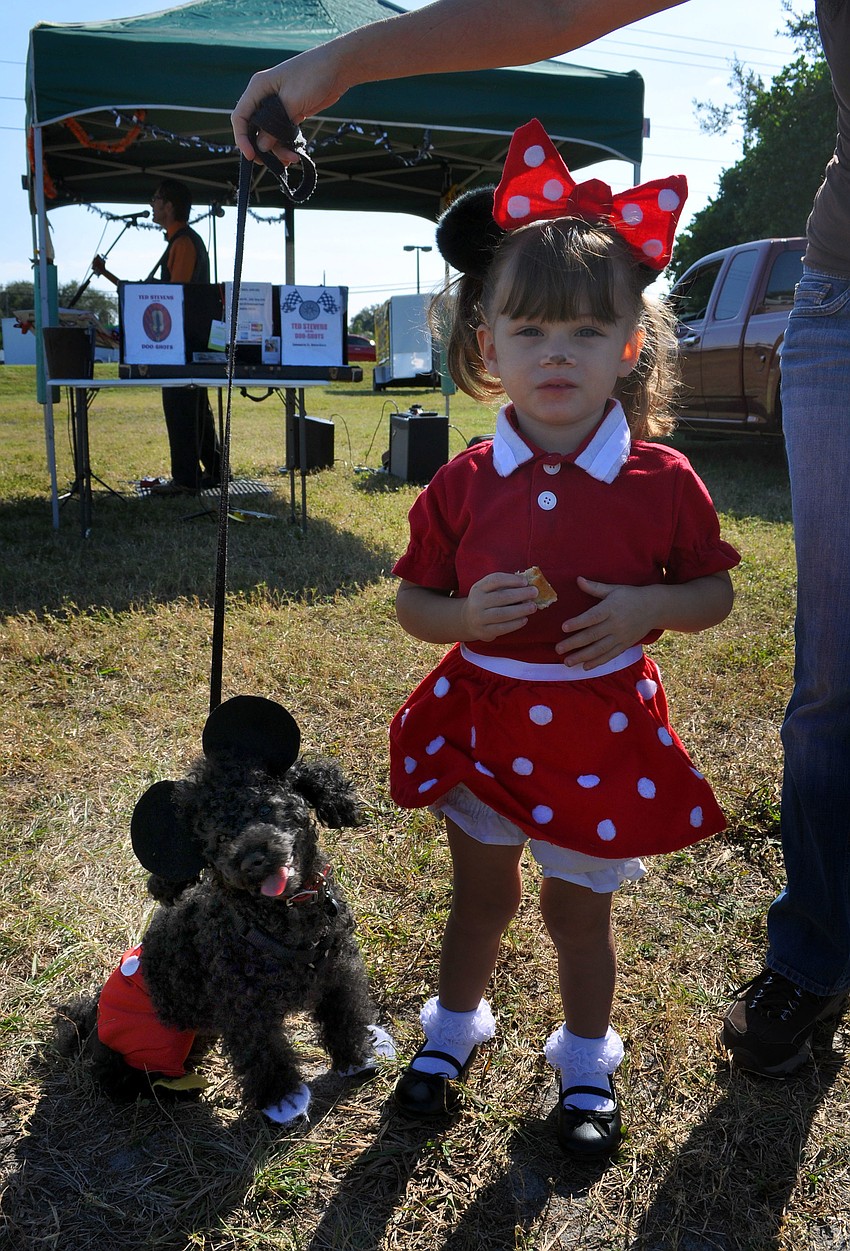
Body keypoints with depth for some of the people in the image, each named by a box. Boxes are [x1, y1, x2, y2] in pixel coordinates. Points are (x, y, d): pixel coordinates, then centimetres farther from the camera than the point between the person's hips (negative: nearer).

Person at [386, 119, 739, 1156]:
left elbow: (714, 592, 0)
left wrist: (646, 608, -20)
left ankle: (586, 1062, 42)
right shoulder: (463, 482, -8)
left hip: (599, 729, -1)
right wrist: (467, 615, -21)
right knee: (480, 891, 20)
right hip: (482, 715, 2)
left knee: (578, 906, 15)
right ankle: (453, 1028, 47)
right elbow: (413, 604, 0)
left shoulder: (661, 481, -11)